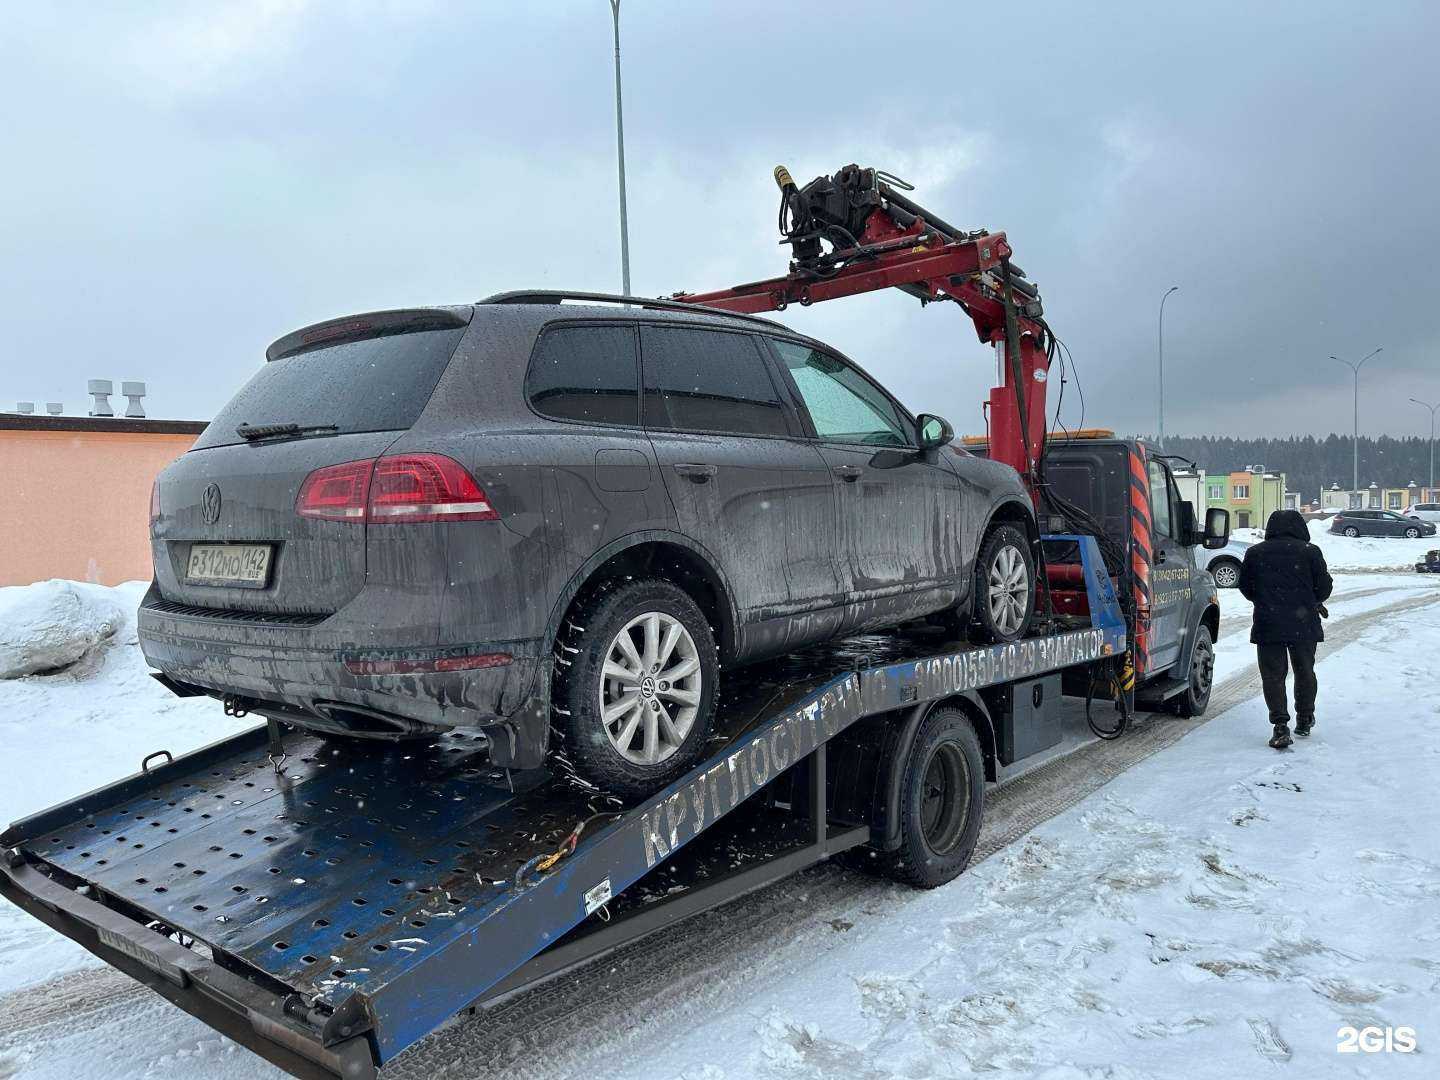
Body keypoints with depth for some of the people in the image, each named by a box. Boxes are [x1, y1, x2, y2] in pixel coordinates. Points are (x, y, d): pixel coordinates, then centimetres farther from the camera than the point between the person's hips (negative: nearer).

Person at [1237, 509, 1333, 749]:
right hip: (1304, 624, 1)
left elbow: (1245, 587, 9)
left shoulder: (1255, 553, 2)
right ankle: (1305, 720, 30)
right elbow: (1325, 586, 0)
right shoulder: (1310, 551, -2)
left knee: (1273, 675, 3)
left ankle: (1280, 727, -5)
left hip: (1267, 625, 0)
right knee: (1305, 672, 18)